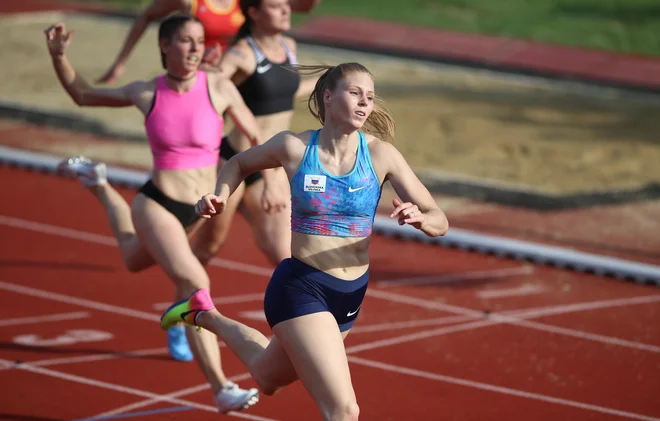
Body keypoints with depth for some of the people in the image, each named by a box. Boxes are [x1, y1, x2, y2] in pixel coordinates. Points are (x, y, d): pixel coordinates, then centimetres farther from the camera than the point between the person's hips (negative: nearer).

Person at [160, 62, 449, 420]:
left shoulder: (381, 154, -8)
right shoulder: (293, 147, -11)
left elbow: (439, 221, -8)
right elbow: (239, 164, 11)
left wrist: (419, 218, -32)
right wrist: (220, 197, -9)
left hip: (351, 296, 5)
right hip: (300, 288, -5)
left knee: (268, 378, 31)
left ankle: (206, 316, 59)